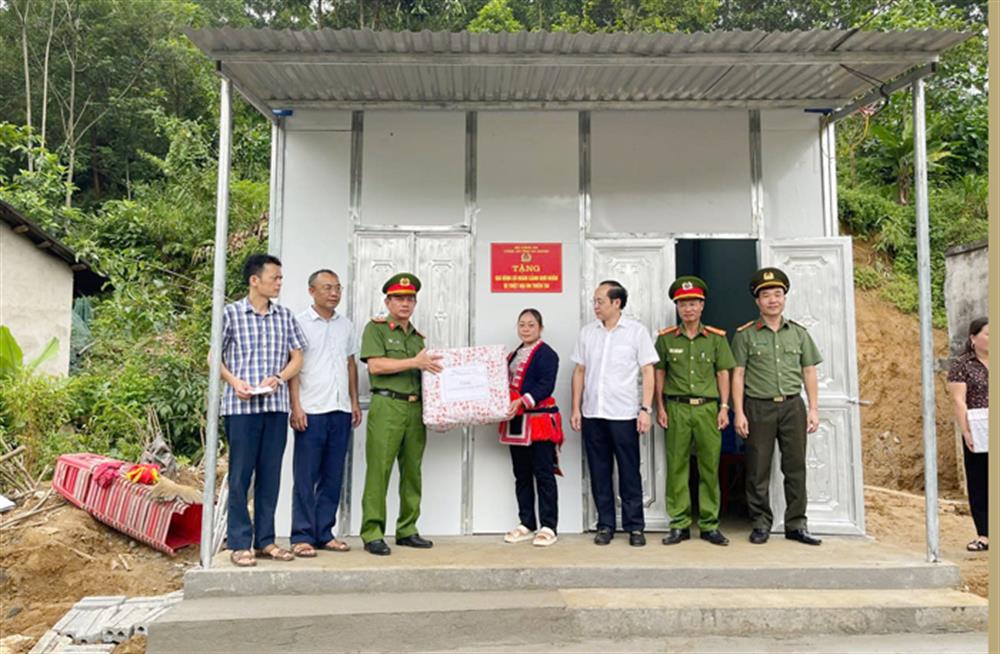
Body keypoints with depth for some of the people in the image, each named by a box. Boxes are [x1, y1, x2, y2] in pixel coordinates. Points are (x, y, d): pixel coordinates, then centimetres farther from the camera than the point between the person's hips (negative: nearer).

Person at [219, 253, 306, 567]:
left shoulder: (285, 316, 9)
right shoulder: (231, 313, 0)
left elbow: (297, 358, 9)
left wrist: (277, 379, -8)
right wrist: (234, 381, -12)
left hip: (276, 405, 4)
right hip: (241, 406, -3)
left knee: (270, 474, 9)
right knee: (240, 474, 2)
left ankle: (265, 539, 20)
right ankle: (239, 543, 11)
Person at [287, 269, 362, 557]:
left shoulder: (345, 325, 14)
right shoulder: (299, 323, -1)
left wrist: (355, 402, 13)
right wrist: (296, 407, -12)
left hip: (341, 410, 5)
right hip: (311, 411, -5)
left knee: (333, 476, 9)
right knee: (306, 476, 0)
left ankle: (324, 533, 17)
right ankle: (302, 536, 8)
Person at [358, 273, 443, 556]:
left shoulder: (418, 337, 21)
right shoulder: (375, 328, 2)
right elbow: (376, 365, -10)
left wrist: (431, 366, 5)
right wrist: (415, 362, -10)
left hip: (415, 408, 6)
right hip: (386, 405, -6)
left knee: (412, 471, 8)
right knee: (378, 470, -6)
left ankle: (407, 530, 18)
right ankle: (372, 533, 0)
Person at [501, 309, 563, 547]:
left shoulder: (546, 354, -7)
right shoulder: (513, 355, 19)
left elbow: (546, 386, -18)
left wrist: (523, 400, -28)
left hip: (540, 420, -8)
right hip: (517, 423, 8)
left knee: (544, 475, -3)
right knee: (522, 476, 12)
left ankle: (548, 527, 3)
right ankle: (526, 524, 21)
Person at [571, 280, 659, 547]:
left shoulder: (636, 331, -1)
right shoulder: (587, 332, 8)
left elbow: (648, 372, -1)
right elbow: (580, 371, 12)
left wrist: (646, 409, -8)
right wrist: (576, 409, 7)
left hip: (624, 414, -3)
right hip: (592, 414, 3)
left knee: (629, 472, 3)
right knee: (599, 472, 8)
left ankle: (635, 526, 15)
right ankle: (605, 525, 19)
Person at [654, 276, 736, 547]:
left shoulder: (716, 337, 6)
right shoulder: (666, 338, 6)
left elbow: (723, 374, 8)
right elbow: (659, 374, 8)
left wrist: (724, 408, 1)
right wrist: (660, 408, 3)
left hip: (707, 407, 0)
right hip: (676, 408, 0)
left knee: (710, 468, 3)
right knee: (676, 467, 2)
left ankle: (709, 525, 14)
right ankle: (679, 524, 11)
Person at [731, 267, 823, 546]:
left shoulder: (799, 333, 11)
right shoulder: (745, 335, 2)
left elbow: (809, 373, 13)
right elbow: (738, 375, 0)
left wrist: (813, 408, 6)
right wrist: (738, 413, -7)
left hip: (793, 406, 3)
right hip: (759, 408, -2)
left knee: (796, 467, 5)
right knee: (758, 469, 2)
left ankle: (796, 524, 16)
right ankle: (761, 523, 14)